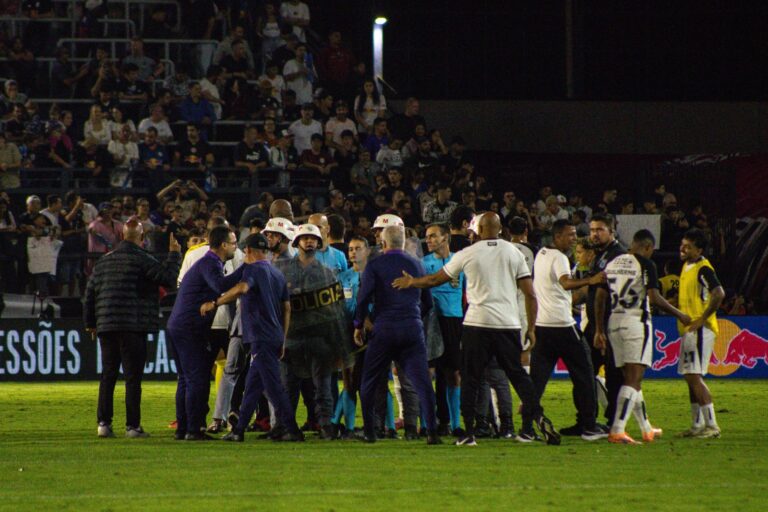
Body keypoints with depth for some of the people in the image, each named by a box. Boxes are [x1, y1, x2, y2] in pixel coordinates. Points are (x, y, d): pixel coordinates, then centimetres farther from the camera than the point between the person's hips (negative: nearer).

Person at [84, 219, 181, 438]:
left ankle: (103, 422, 6)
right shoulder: (142, 260, -7)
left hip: (106, 327, 5)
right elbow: (168, 279, -13)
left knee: (107, 375, 10)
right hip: (133, 327, -5)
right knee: (133, 377, -2)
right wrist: (174, 255, 1)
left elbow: (90, 293, 16)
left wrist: (90, 323, 24)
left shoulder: (103, 261, 13)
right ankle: (132, 425, -3)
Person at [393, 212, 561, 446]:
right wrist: (531, 329, 13)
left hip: (477, 323, -2)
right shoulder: (514, 253, 6)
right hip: (508, 324, 2)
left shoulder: (467, 254, 1)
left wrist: (411, 282, 31)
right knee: (518, 375, 8)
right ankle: (537, 415, -12)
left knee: (470, 379, 6)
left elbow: (436, 279, 13)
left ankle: (469, 432, 3)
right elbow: (530, 295, 4)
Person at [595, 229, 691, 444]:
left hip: (615, 321, 7)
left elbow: (600, 299, 13)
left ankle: (647, 429, 26)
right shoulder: (646, 264, -6)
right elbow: (654, 298, -12)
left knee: (632, 377, 15)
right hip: (636, 321, -7)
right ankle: (617, 430, -19)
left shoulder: (612, 264, 13)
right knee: (633, 378, -8)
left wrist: (599, 330, 19)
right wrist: (679, 315, 0)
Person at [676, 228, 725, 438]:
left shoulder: (703, 269, -14)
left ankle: (711, 425, -11)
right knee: (690, 378, 11)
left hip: (700, 331, -10)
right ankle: (697, 425, 17)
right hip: (688, 330, 10)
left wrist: (702, 319, -23)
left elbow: (719, 294, -27)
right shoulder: (686, 267, 15)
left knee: (694, 376, -12)